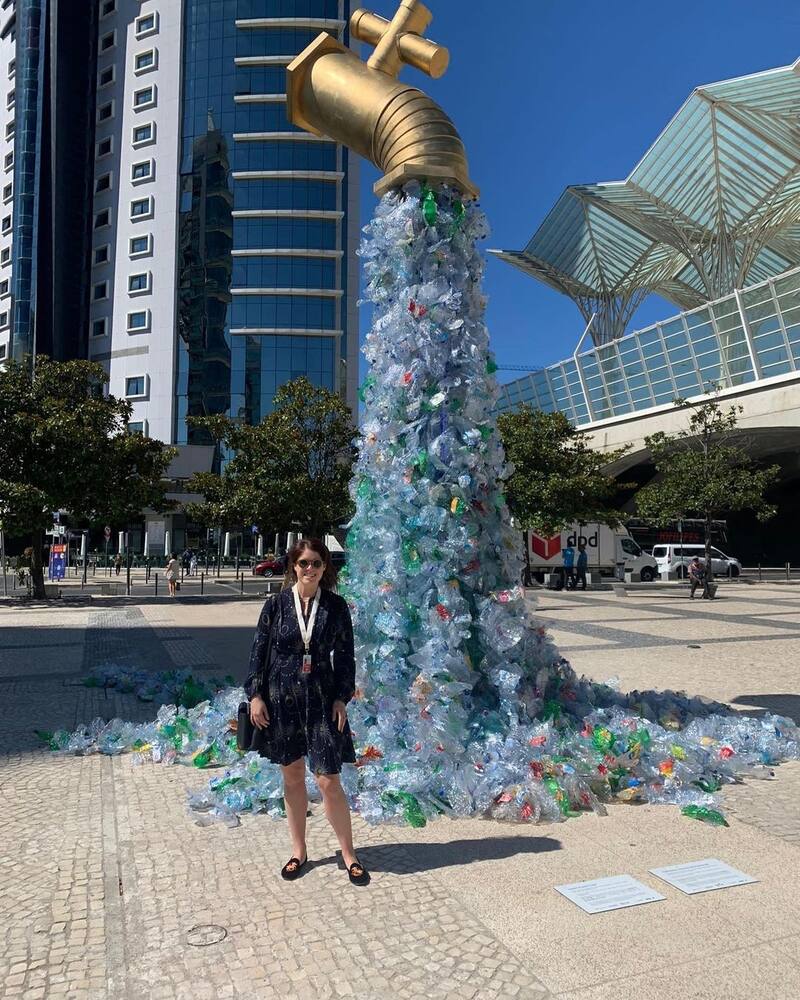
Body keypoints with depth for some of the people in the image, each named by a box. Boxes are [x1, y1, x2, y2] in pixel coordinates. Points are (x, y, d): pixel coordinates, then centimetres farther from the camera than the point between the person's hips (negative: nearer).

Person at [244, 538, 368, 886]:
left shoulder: (336, 606, -2)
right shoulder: (276, 604, -3)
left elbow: (345, 656, 2)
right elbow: (259, 651, 2)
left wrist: (341, 698, -4)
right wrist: (255, 695, -3)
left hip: (322, 700, -1)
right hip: (282, 698, 1)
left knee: (329, 781, -1)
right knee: (292, 777, 13)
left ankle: (349, 854, 17)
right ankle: (299, 851, 31)